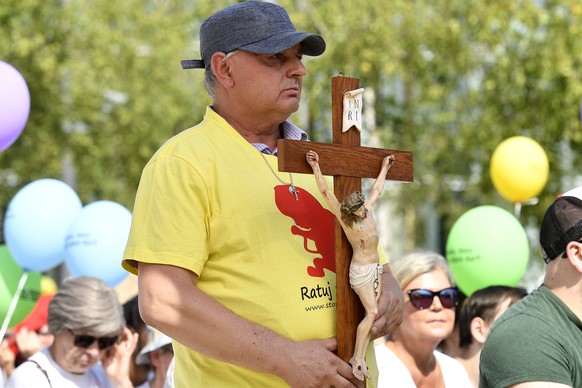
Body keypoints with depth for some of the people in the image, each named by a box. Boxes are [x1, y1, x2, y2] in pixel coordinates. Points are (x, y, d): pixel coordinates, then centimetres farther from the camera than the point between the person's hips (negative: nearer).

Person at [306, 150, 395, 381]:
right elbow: (326, 192, -24)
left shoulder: (367, 209, 1)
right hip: (360, 269, -7)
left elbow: (377, 189, 19)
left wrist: (384, 169, 30)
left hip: (375, 267, 7)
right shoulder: (343, 218, -15)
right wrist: (315, 167, -32)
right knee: (371, 312, -15)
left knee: (372, 314, 1)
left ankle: (361, 357, 2)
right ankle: (356, 357, -9)